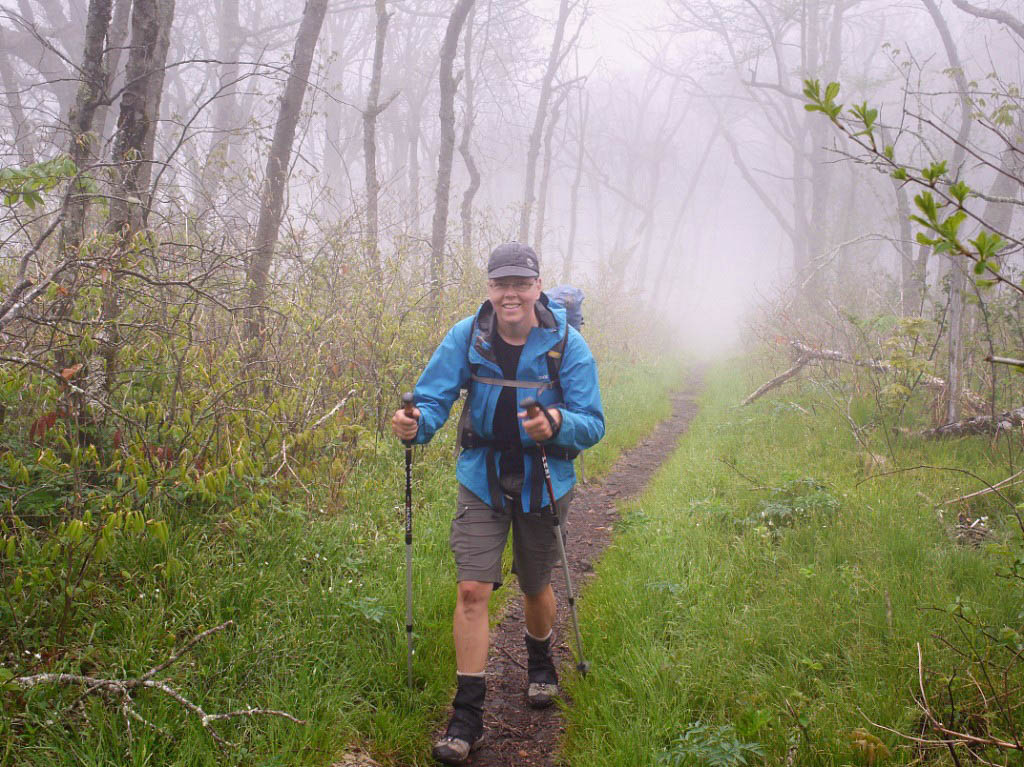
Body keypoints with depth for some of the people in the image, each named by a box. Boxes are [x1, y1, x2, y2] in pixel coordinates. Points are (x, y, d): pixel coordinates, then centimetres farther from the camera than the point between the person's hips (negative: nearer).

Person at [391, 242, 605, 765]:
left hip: (543, 482, 0)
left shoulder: (567, 344, -14)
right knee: (472, 589, -8)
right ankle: (467, 713, 2)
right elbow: (433, 396, -10)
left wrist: (558, 424, -36)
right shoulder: (467, 337, -10)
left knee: (535, 587, 16)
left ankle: (540, 662, 48)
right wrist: (417, 424, -33)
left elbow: (593, 424, -14)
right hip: (482, 480, 1)